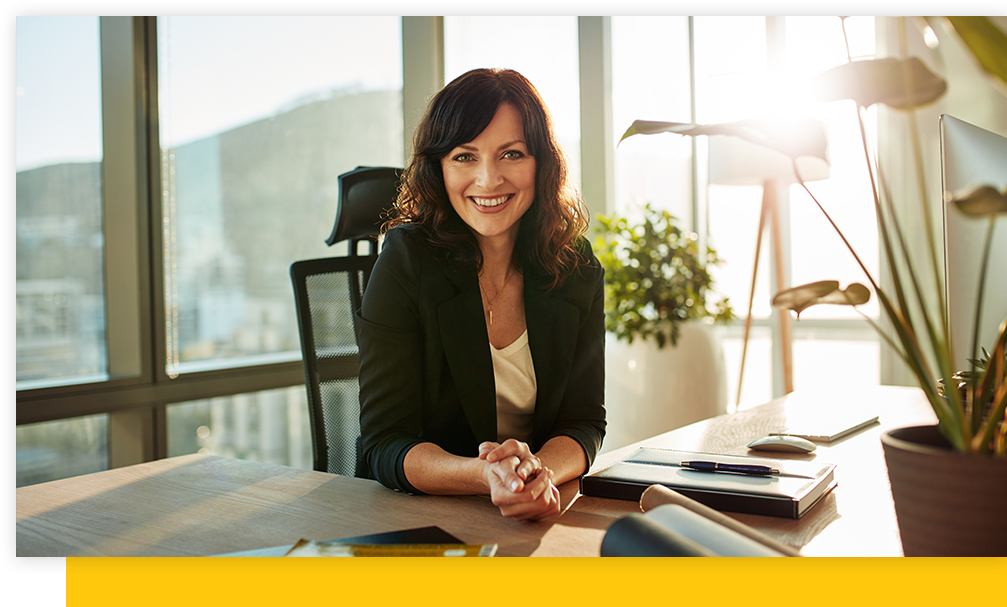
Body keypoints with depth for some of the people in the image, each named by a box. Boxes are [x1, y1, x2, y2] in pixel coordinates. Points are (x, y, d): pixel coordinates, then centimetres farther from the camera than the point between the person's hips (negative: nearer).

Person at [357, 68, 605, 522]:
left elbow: (584, 421, 0)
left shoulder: (576, 268, 1)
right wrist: (488, 476, -31)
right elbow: (385, 444, -12)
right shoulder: (406, 261, -10)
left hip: (540, 517, 2)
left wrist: (540, 472, -23)